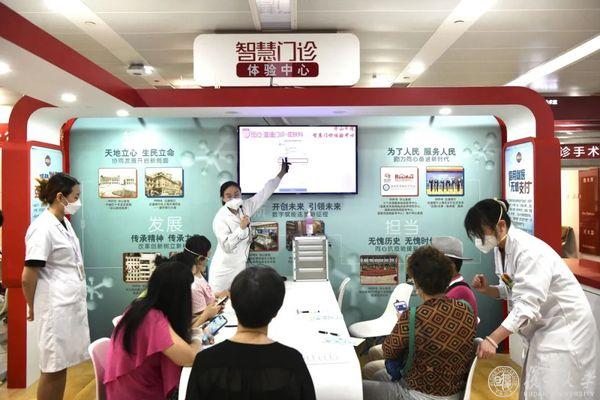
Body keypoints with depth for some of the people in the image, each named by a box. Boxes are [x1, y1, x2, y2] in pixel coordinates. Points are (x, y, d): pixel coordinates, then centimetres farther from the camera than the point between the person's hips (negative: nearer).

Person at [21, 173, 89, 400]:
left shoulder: (65, 223, 10)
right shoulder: (43, 228, -17)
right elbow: (28, 277, -16)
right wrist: (33, 307, -2)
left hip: (72, 303, 8)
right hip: (55, 306, -8)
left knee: (62, 365, 16)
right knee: (52, 368, 5)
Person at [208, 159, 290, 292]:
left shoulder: (244, 208, 1)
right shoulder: (220, 218, -17)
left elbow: (264, 193, 5)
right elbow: (226, 245, -24)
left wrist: (282, 173, 7)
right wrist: (241, 227, -25)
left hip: (240, 267, 6)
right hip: (224, 270, -5)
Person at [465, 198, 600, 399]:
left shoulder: (529, 251, -27)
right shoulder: (501, 249, 1)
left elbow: (527, 304, -33)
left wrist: (492, 339, -38)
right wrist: (487, 289, -10)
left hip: (564, 325, -8)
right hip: (542, 327, 9)